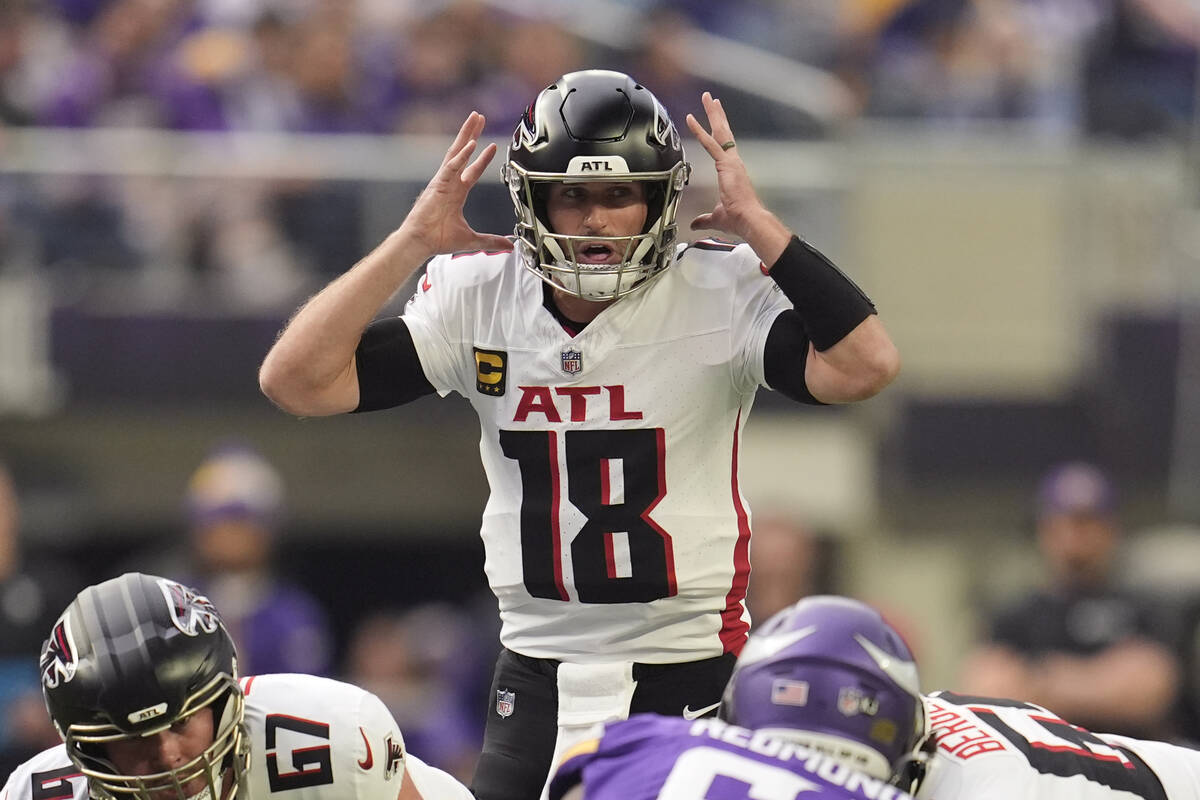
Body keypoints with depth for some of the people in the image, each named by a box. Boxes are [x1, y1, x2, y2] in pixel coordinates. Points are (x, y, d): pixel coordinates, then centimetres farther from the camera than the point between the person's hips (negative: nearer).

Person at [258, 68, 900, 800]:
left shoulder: (721, 294, -11)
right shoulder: (480, 298, -3)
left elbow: (864, 368, -27)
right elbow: (295, 381, -8)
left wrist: (757, 224, -23)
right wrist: (413, 242, -12)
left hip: (691, 676, -3)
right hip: (536, 677, 3)